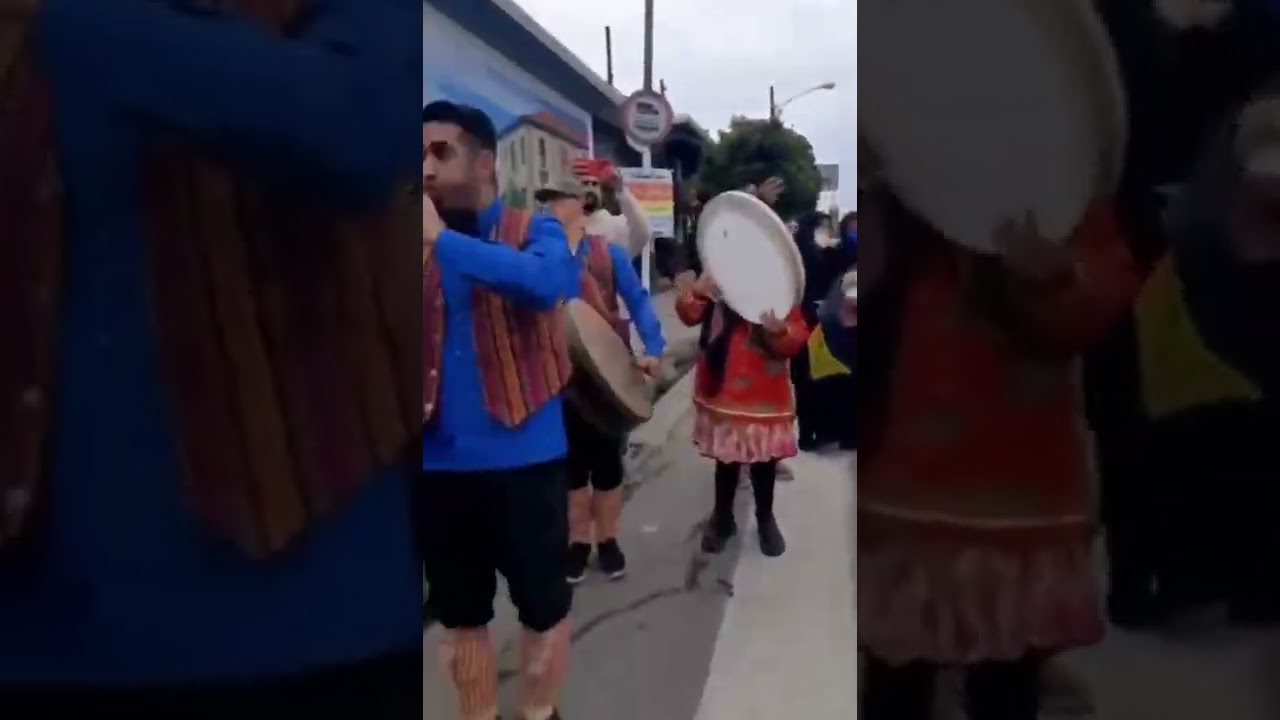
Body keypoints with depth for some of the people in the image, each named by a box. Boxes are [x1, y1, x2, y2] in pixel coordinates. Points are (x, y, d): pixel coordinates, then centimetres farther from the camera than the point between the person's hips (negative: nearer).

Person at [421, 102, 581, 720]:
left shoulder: (534, 231, -3)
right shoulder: (427, 244, 7)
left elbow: (548, 282, -26)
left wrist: (440, 238, -28)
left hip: (523, 456, -3)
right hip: (439, 461, 4)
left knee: (541, 602, 12)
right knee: (459, 612, 17)